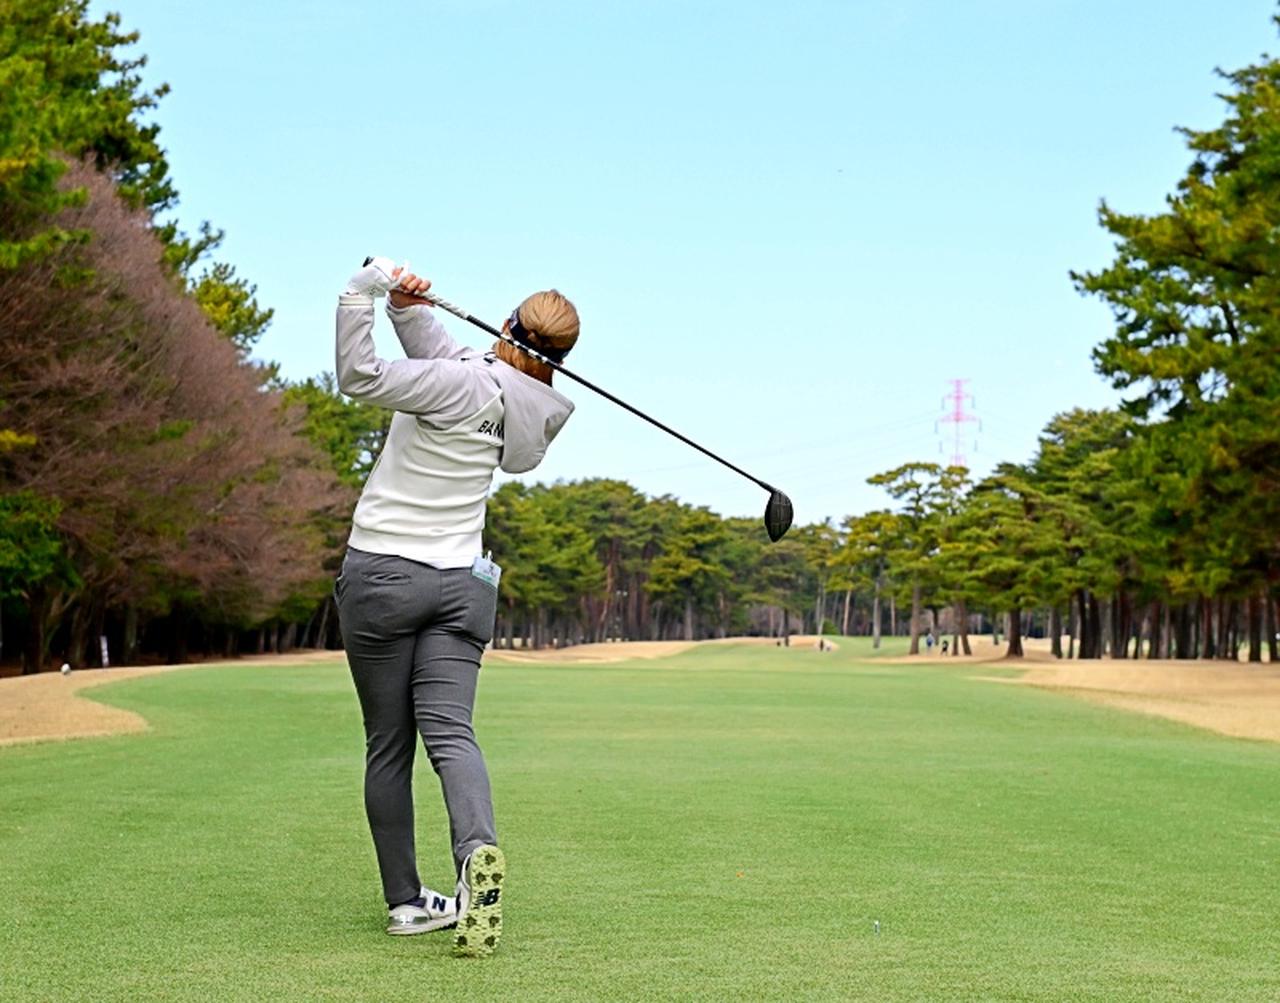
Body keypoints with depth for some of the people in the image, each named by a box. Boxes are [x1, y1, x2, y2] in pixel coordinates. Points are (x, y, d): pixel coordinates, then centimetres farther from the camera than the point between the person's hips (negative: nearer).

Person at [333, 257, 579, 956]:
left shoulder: (461, 383, -16)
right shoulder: (547, 411, 5)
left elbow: (359, 377, -24)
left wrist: (365, 290, -20)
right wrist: (407, 305, -5)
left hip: (381, 574, -4)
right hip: (463, 583, 4)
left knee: (388, 743, 5)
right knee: (449, 729, -6)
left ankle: (405, 900, 8)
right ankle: (478, 849, -34)